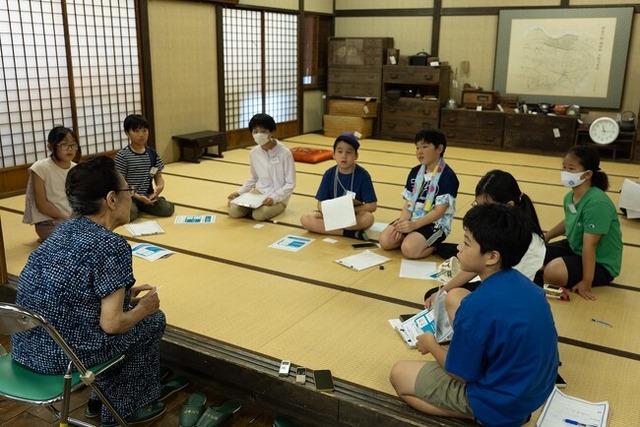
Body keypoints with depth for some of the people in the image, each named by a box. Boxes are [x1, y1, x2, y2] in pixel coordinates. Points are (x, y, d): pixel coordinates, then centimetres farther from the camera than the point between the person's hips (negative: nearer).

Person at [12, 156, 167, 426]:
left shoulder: (66, 228, 5)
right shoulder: (111, 247, -20)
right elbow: (111, 324, -19)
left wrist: (124, 293, 17)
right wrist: (144, 307, 0)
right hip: (62, 353, -8)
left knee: (127, 313, 25)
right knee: (152, 321, 12)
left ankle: (103, 397, 34)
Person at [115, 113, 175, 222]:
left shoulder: (152, 154, 5)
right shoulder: (122, 155, -8)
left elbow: (158, 176, 9)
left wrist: (160, 186, -16)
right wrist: (136, 196, -20)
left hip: (148, 195, 4)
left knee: (168, 209, -19)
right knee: (129, 214, -35)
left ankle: (141, 207, 7)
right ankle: (136, 207, 3)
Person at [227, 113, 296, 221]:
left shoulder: (284, 153, -17)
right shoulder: (254, 153, -1)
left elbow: (290, 184, -13)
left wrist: (274, 198, -25)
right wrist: (239, 192, 5)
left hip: (278, 197, -4)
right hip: (258, 192, 4)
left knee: (259, 215, -30)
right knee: (233, 211, -17)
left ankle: (274, 206, 3)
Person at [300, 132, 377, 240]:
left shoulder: (362, 175, -11)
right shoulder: (329, 174, -4)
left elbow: (372, 205, -12)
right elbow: (321, 203, -4)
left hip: (354, 215, -2)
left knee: (368, 218, -35)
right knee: (306, 219, -23)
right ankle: (349, 233, -25)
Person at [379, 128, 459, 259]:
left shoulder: (448, 176, -13)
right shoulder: (415, 172, 8)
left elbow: (439, 211, -16)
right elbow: (409, 203, 6)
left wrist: (414, 225, -25)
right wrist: (402, 222, -14)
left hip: (436, 224, -6)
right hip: (413, 219, 6)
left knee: (409, 249, -30)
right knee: (385, 240, -17)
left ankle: (434, 245, -2)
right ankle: (411, 238, 6)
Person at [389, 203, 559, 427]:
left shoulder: (479, 304, -30)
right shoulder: (522, 282, -6)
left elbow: (460, 374, -17)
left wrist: (431, 345, 2)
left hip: (503, 403, -8)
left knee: (399, 374, 5)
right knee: (454, 297, 11)